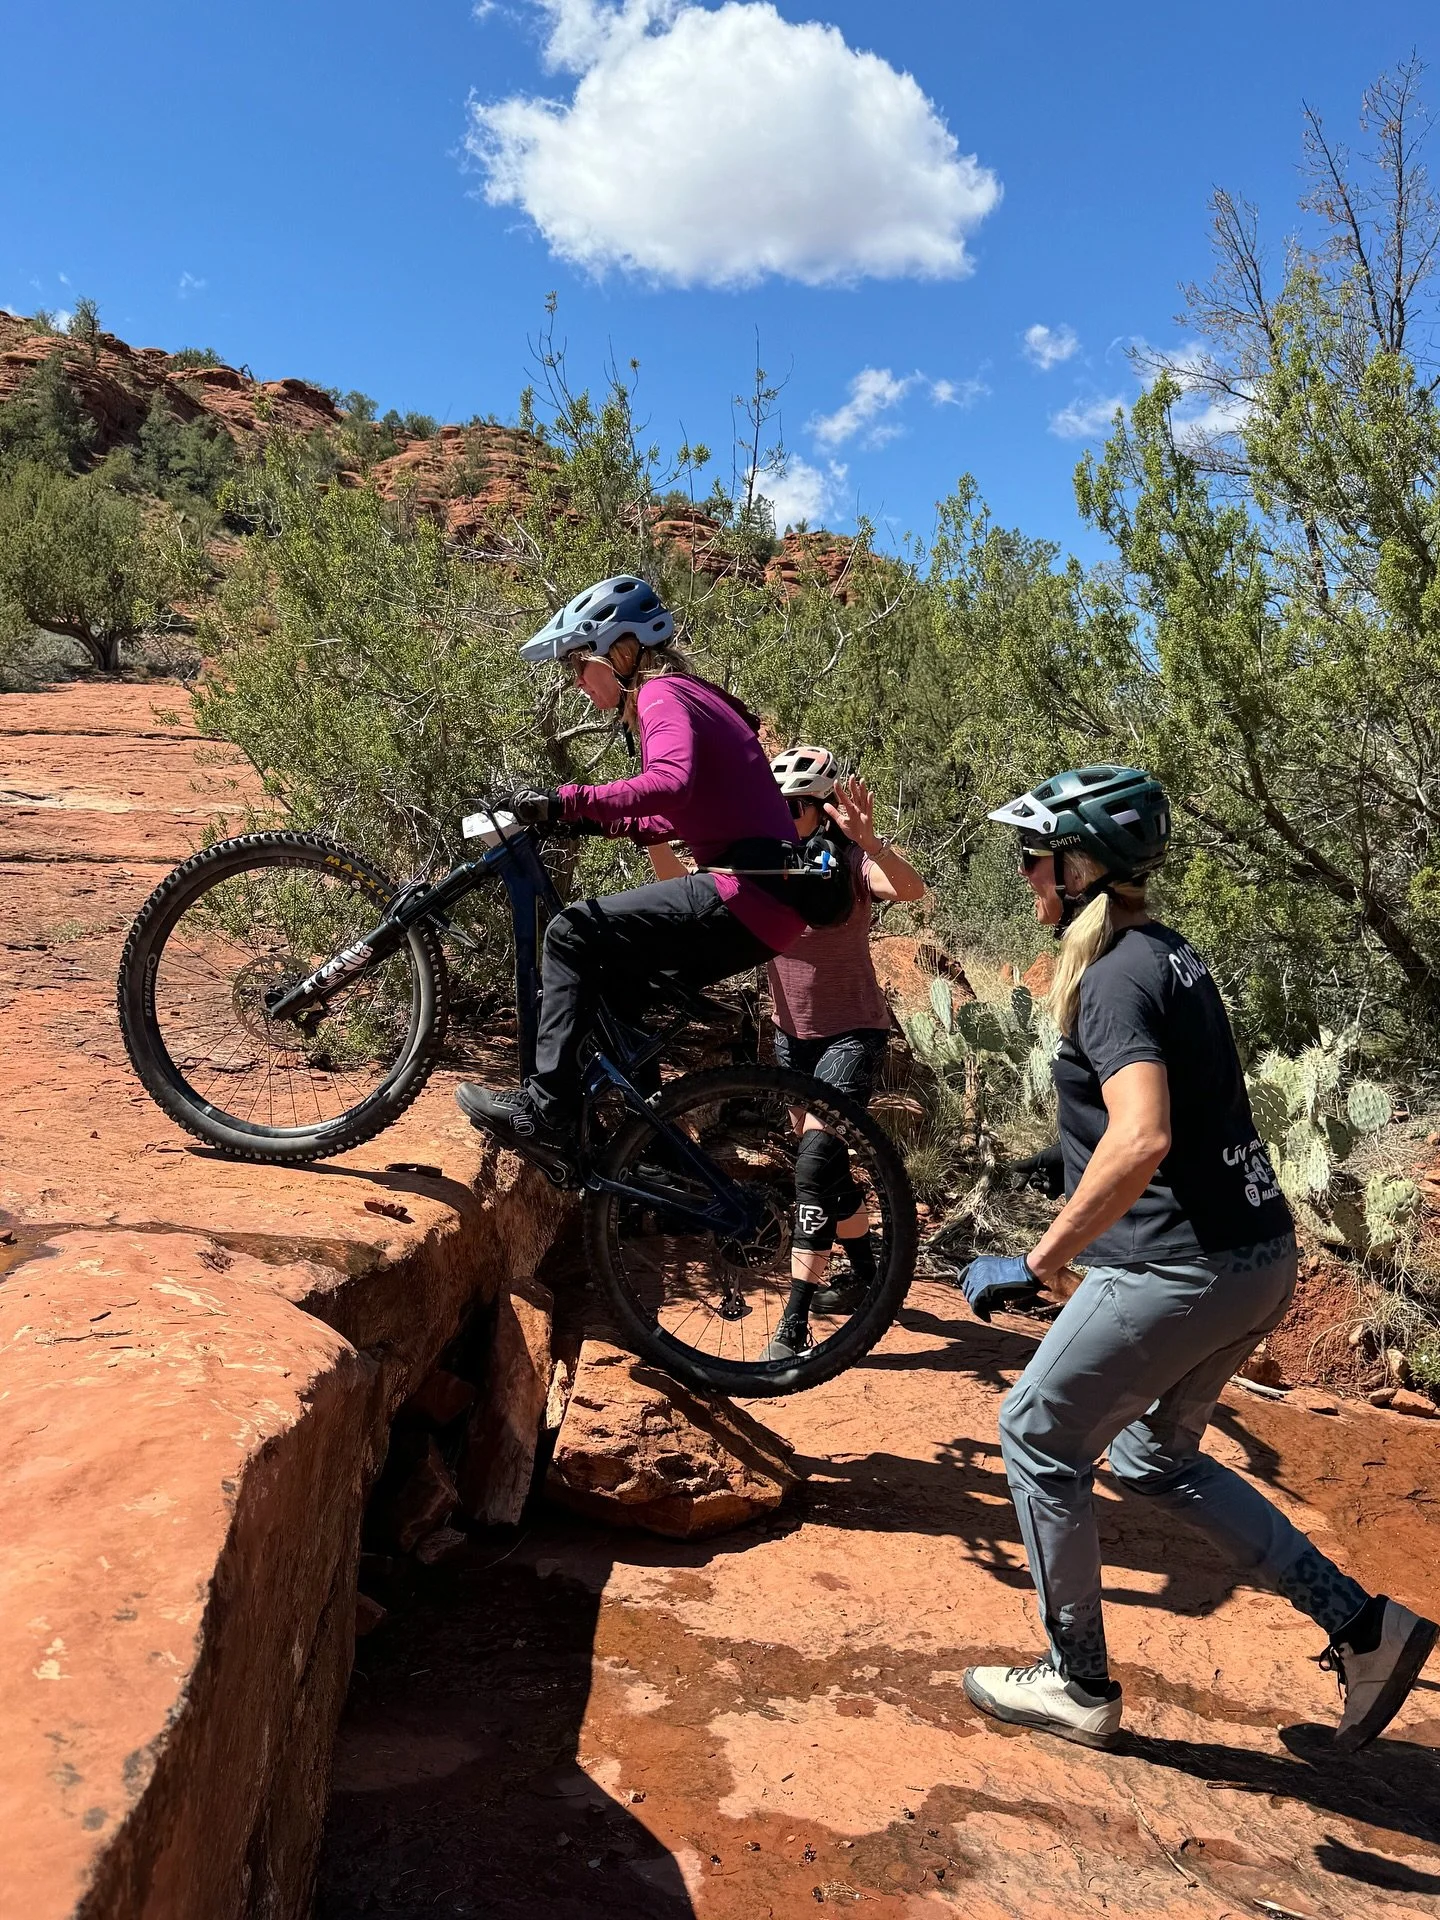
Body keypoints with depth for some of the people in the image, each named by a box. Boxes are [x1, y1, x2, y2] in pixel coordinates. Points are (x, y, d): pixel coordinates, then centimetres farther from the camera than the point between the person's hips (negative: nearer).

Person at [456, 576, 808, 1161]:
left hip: (746, 894, -10)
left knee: (573, 934, -12)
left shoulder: (662, 694, -8)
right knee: (617, 970, 21)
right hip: (767, 899, 10)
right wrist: (595, 821, 17)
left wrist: (568, 800, -26)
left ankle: (546, 1112, -12)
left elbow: (671, 784, -29)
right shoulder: (685, 694, 23)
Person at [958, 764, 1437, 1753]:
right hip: (1258, 1257, 9)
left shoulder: (1116, 977, -17)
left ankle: (1081, 1687, 22)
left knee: (1038, 1438, 8)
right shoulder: (1173, 955, 12)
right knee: (1156, 1456, 24)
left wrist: (1033, 1265, -26)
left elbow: (1142, 1139, -31)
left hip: (1180, 1267, -9)